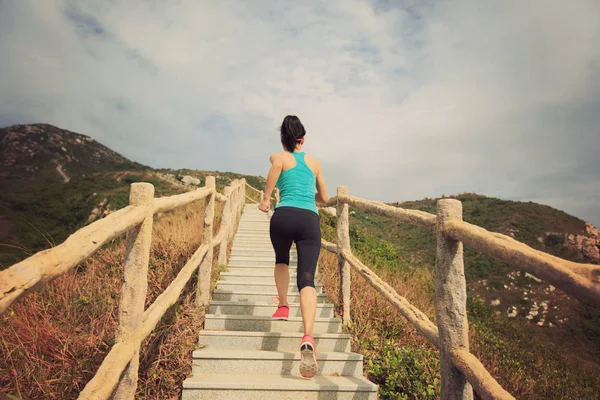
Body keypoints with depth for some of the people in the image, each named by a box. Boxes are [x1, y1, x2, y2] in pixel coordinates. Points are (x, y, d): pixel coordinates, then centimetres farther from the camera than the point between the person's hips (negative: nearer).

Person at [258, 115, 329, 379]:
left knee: (281, 260, 31)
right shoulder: (314, 162, 24)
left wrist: (265, 200, -2)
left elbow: (274, 168, -14)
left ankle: (283, 306, 30)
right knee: (307, 279, -10)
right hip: (310, 219, 1)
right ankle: (308, 338, -28)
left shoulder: (279, 157, 13)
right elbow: (324, 198, 31)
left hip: (284, 216, -1)